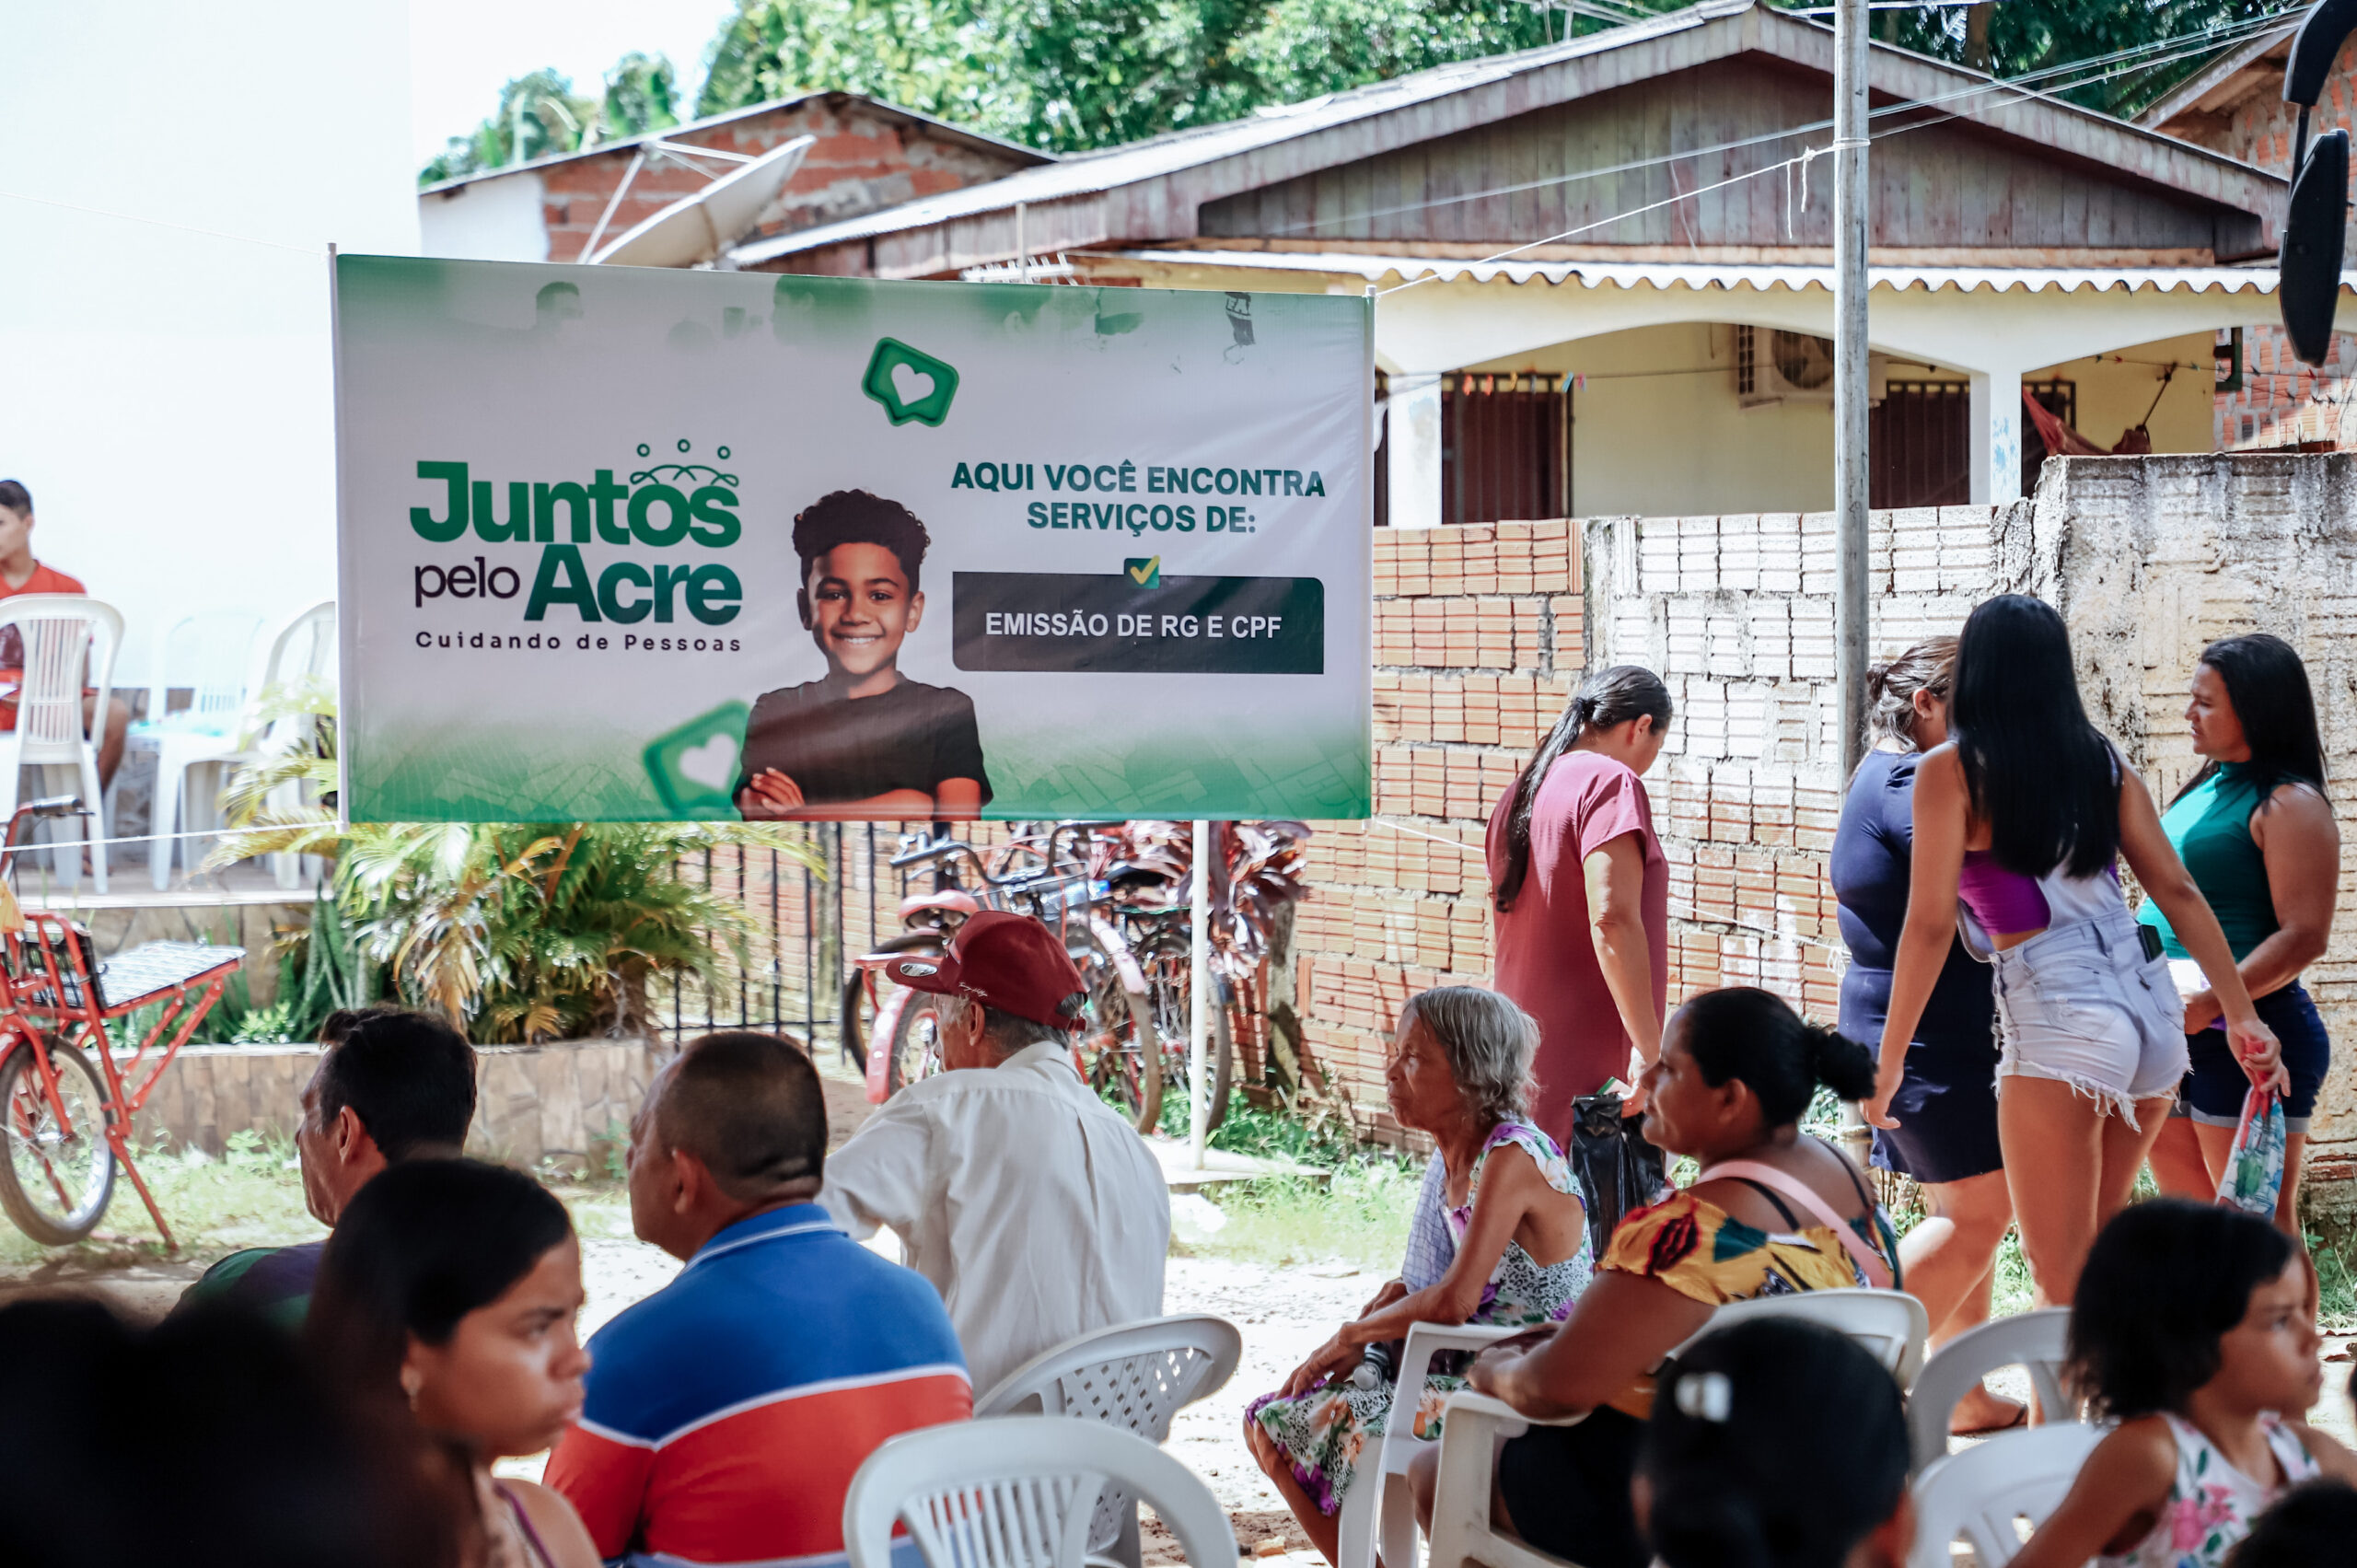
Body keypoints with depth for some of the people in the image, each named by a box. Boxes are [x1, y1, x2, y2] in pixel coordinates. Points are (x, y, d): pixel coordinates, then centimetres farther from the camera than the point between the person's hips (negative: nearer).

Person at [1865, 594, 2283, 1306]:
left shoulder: (1950, 772, -3)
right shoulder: (2104, 764, 11)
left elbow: (1930, 924, -7)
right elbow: (2179, 892, 8)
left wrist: (1888, 1060, -2)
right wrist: (2241, 1014, 10)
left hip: (2057, 1018, -6)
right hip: (2151, 1008, 6)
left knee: (2063, 1278, 1)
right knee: (2098, 1243, 20)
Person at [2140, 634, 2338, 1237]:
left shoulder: (2289, 804, -11)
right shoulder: (2206, 788, 15)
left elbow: (2305, 936, -19)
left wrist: (2209, 1003, -25)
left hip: (2244, 1034, -9)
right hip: (2168, 1038, 9)